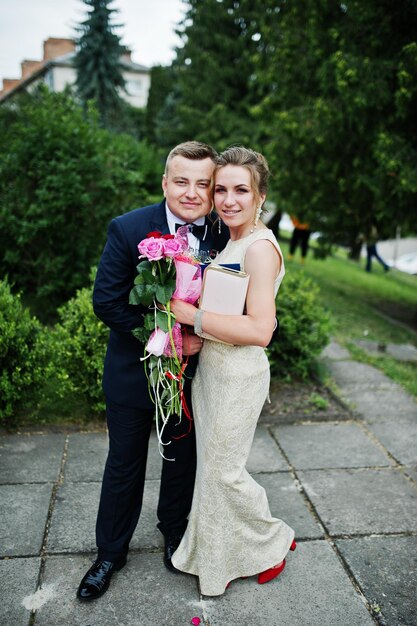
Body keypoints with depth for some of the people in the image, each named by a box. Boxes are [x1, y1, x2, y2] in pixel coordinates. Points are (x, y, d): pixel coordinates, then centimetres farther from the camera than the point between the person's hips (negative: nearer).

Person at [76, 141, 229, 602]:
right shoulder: (128, 229, -16)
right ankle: (111, 552, 37)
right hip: (133, 371, -2)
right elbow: (106, 301, -17)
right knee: (124, 466, 15)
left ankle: (174, 532, 48)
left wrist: (203, 335, -19)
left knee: (182, 460, 21)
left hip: (191, 372, 2)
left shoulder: (224, 237, -9)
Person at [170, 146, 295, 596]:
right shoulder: (230, 242, 8)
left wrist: (194, 316, -23)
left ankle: (273, 542, 33)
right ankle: (216, 553, 42)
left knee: (222, 470, 7)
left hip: (237, 376, -9)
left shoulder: (260, 247, -21)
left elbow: (260, 330, -27)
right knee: (210, 463, 20)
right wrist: (196, 332, -3)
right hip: (210, 369, 9)